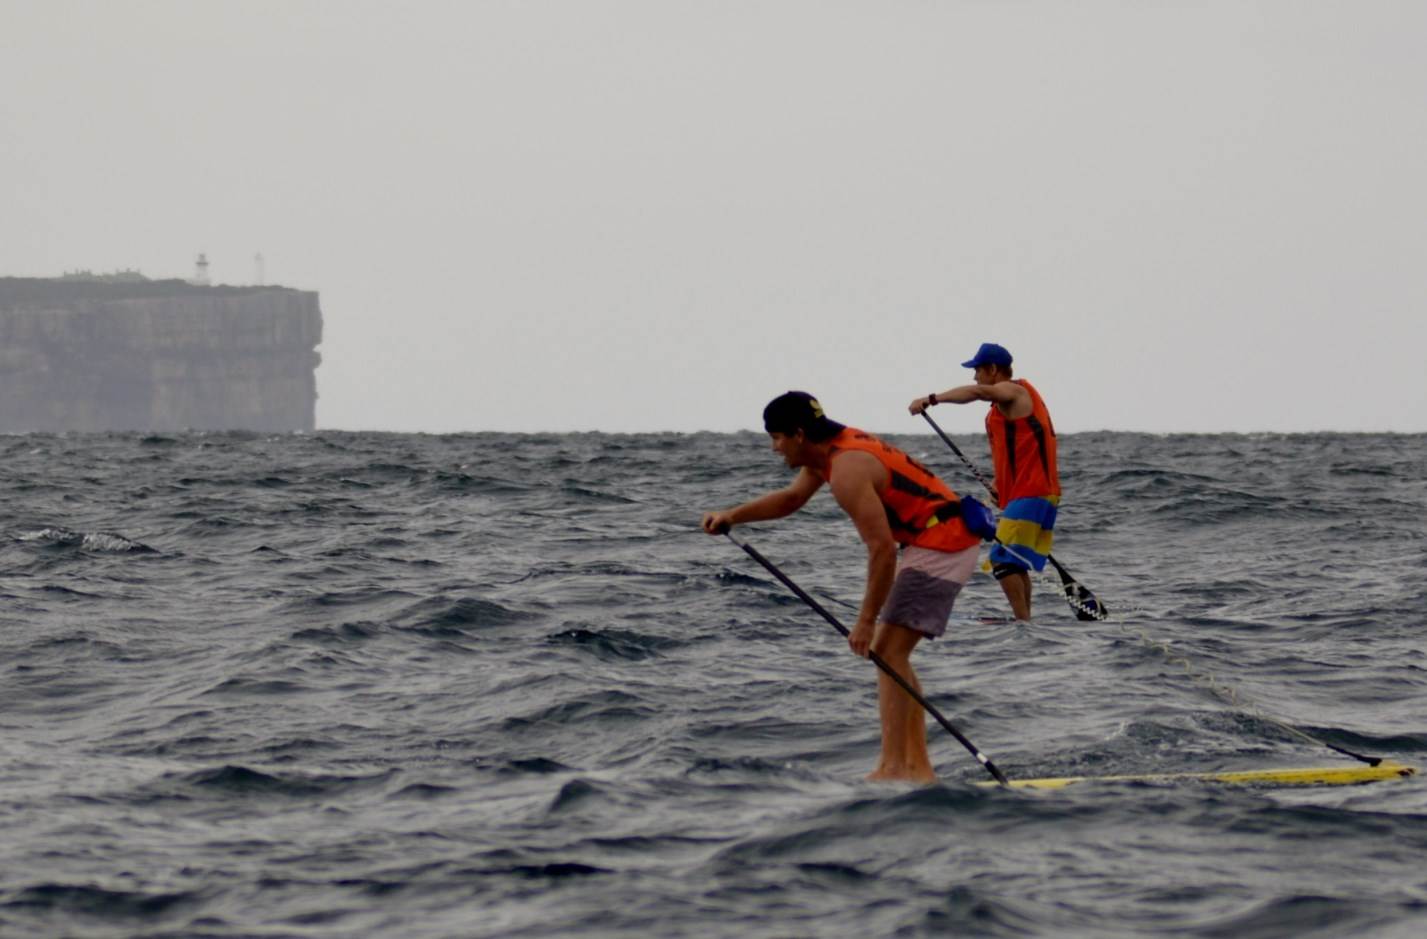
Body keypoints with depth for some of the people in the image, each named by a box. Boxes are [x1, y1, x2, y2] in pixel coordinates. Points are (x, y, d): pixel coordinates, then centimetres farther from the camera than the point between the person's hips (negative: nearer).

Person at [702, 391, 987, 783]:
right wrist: (733, 516, 15)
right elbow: (791, 498, 27)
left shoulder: (847, 471, -22)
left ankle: (893, 768, -18)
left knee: (888, 650, -13)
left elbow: (882, 549, -26)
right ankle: (918, 766, 11)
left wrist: (866, 620, -21)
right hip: (949, 541, 11)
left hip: (942, 545, -11)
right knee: (891, 651, 13)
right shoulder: (834, 446, 10)